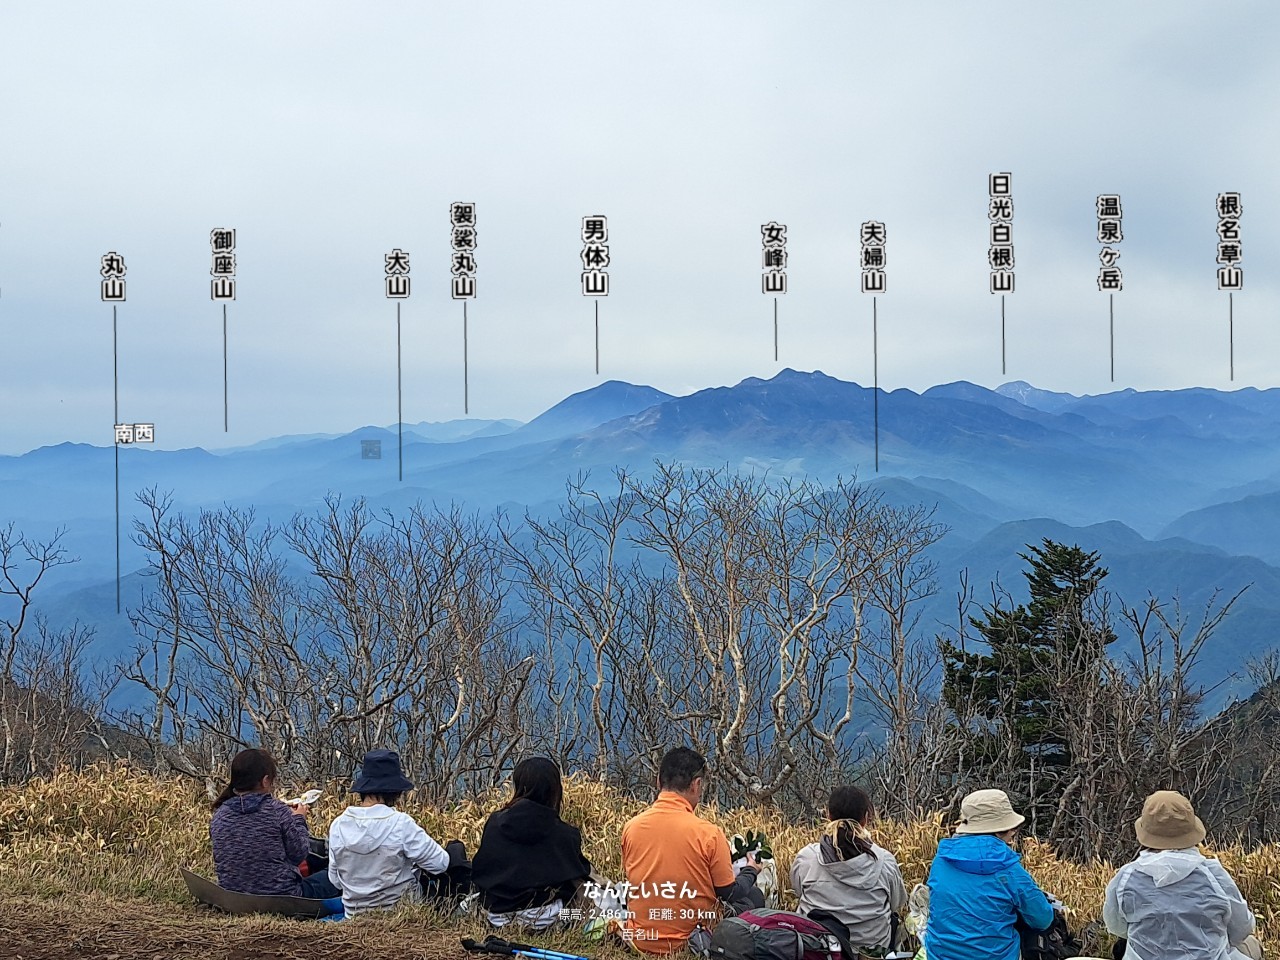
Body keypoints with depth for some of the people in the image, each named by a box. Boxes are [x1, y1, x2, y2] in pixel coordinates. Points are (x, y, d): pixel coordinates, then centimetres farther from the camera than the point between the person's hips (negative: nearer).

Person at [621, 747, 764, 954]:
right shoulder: (708, 834, -17)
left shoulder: (631, 827, -5)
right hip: (692, 940, -5)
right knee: (753, 896, 20)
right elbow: (730, 894, -3)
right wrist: (750, 872, 18)